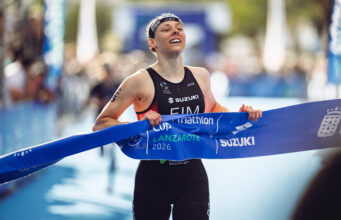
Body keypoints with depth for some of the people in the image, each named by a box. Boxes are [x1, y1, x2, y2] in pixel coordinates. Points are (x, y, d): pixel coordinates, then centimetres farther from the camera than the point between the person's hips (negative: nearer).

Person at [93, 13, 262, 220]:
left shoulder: (200, 76, 6)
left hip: (193, 176, 4)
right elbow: (100, 124, -7)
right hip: (154, 179, -3)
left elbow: (212, 107, 27)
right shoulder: (141, 81, -9)